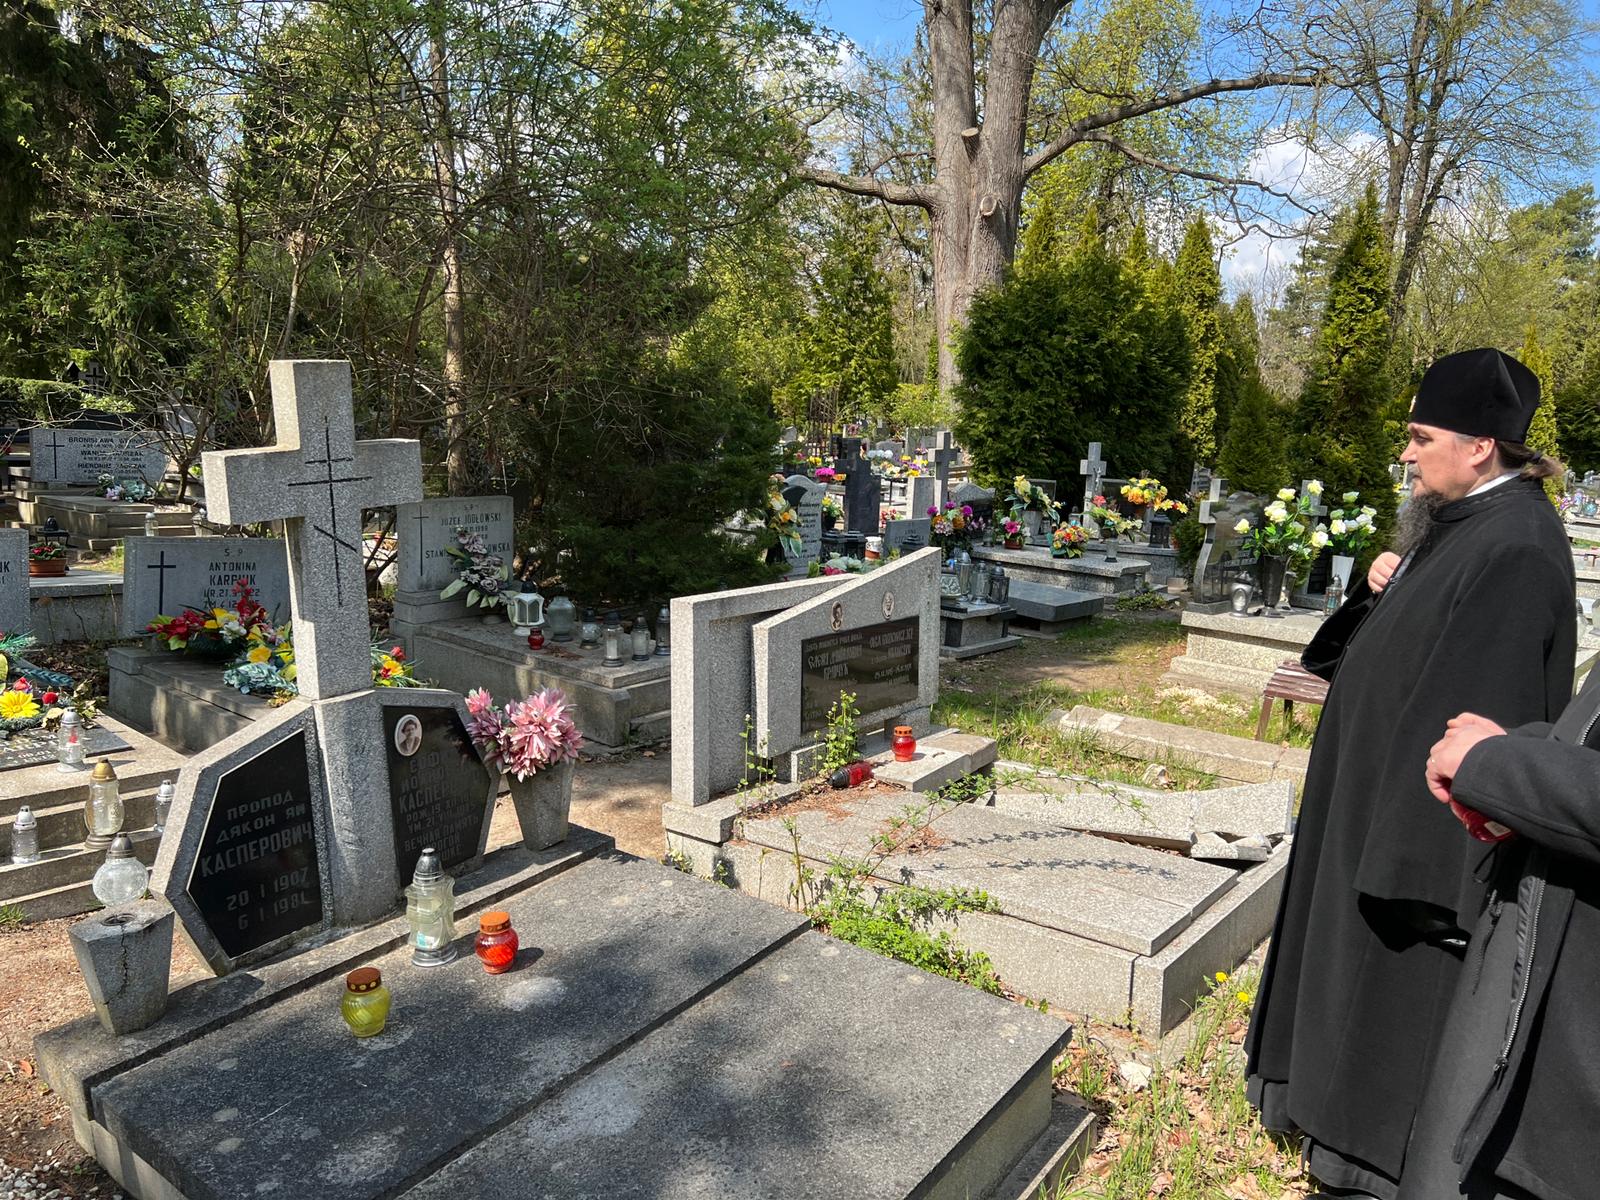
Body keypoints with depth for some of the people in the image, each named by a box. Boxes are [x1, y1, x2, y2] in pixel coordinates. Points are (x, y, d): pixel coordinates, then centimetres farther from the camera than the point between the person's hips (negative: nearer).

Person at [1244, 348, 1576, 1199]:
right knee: (1361, 961, 22)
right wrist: (1383, 589, -5)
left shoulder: (1513, 552, -24)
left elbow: (1479, 713, -26)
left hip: (1434, 804, -10)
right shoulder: (1466, 521, 7)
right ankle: (1360, 1112, 42)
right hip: (1389, 781, 10)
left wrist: (1420, 854, -24)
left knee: (1402, 981, 5)